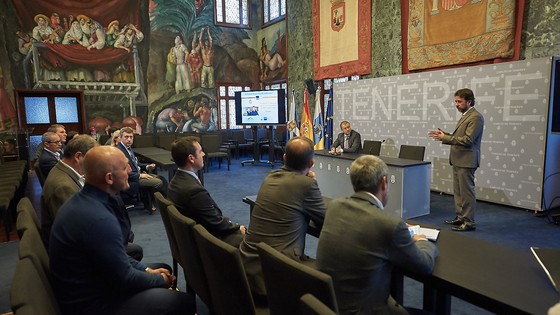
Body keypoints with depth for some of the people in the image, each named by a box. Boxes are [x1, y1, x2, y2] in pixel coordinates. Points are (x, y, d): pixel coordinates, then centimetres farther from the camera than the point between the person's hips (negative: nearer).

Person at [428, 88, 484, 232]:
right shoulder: (465, 116, 17)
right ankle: (460, 217, 25)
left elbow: (468, 139, -21)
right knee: (458, 191, 15)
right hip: (458, 160, 10)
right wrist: (443, 134, 6)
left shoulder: (476, 117, -14)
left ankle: (469, 222, 5)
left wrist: (445, 137, -20)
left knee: (466, 192, -3)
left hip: (466, 161, -10)